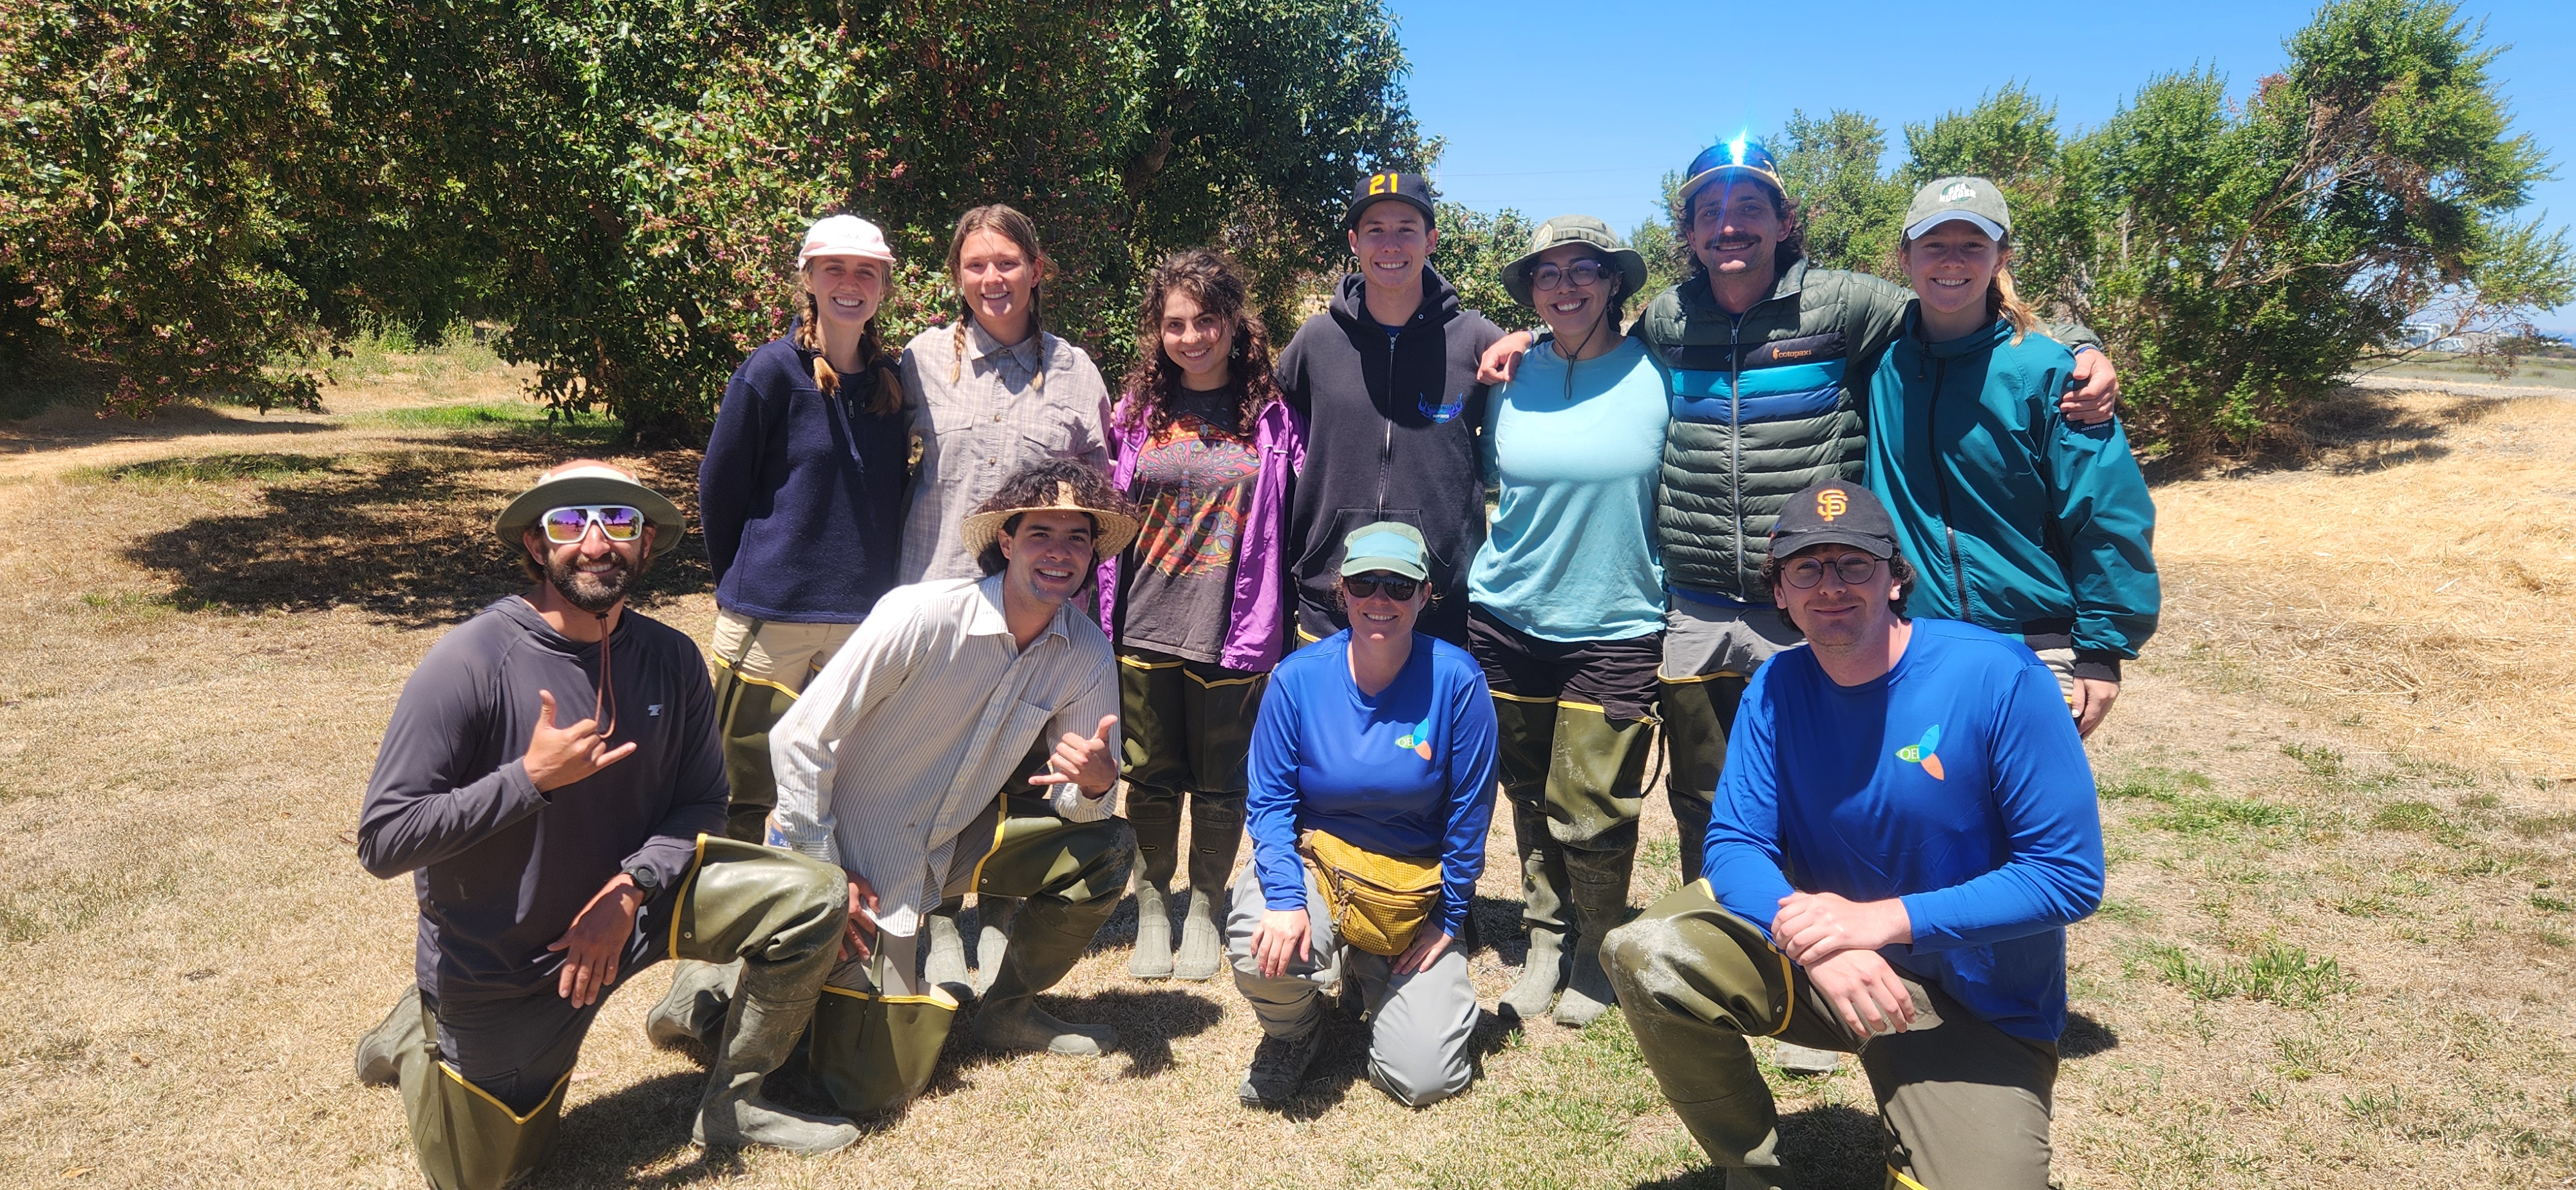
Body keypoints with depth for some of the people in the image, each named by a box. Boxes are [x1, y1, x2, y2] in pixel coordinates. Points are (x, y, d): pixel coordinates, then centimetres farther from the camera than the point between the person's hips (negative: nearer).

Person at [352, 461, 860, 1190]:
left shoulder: (671, 659, -10)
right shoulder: (470, 663, -23)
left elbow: (703, 801, -3)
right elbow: (382, 842, -23)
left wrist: (631, 888, -20)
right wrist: (533, 777, -32)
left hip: (630, 900, 3)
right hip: (498, 962, -3)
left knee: (810, 899, -16)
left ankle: (731, 1106, 3)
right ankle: (417, 1036, 41)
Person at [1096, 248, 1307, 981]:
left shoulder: (1273, 417, -1)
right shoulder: (1138, 413, 5)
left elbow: (1294, 526, 2)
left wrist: (1277, 626, -1)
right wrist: (1101, 616, 7)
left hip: (1232, 632, -2)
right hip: (1144, 628, 2)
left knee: (1221, 783, 10)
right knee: (1151, 778, 11)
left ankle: (1204, 912, 29)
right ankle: (1151, 911, 29)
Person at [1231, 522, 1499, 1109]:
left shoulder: (1457, 681, -15)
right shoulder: (1298, 677, -11)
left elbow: (1469, 813, -7)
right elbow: (1269, 802, -9)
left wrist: (1448, 922, -2)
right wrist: (1284, 899, -25)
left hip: (1414, 882, 0)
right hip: (1313, 860, 0)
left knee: (1424, 1079, -8)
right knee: (1263, 950, -34)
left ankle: (1376, 978, 28)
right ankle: (1292, 1032, 7)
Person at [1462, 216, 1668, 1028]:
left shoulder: (1657, 376, -4)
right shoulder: (1511, 380, 3)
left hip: (1616, 627, -3)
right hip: (1507, 619, 3)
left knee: (1591, 810, -1)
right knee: (1528, 795, 13)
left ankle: (1599, 952, 23)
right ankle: (1544, 939, 32)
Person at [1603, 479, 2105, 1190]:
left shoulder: (1999, 678, -18)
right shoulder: (1775, 689, -5)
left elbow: (2072, 877, -18)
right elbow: (1735, 844, -8)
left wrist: (1885, 919, -27)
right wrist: (1812, 935, -30)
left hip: (1976, 1007, -2)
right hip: (1815, 953, 3)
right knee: (1645, 956, -21)